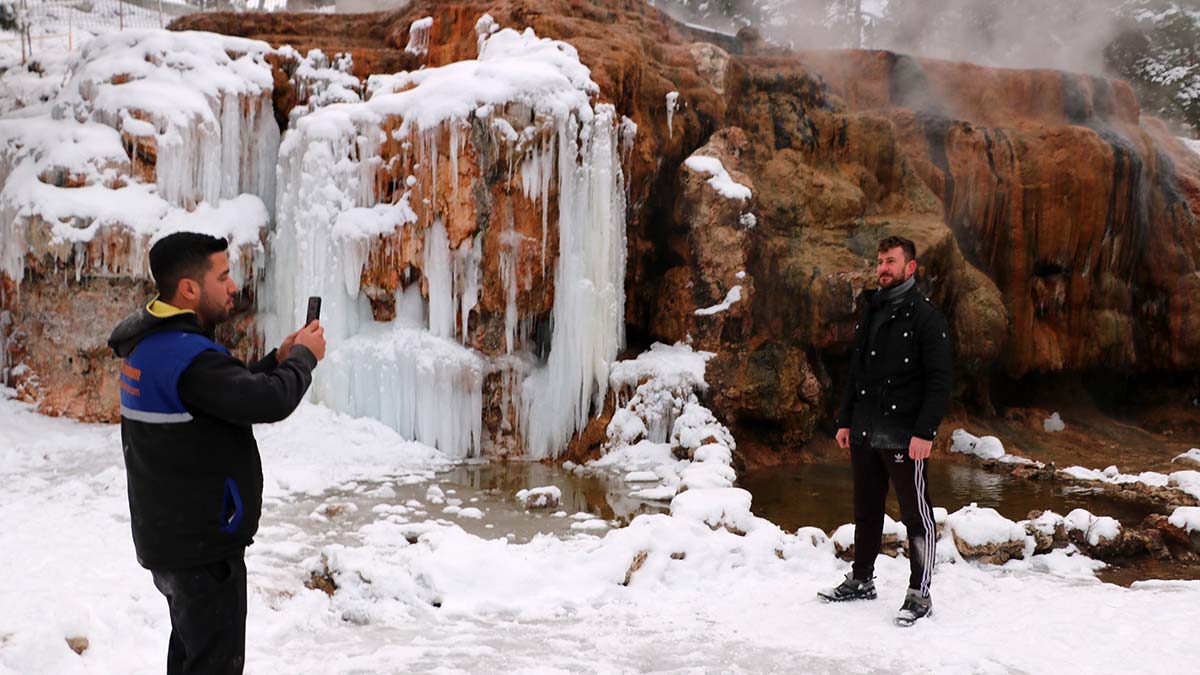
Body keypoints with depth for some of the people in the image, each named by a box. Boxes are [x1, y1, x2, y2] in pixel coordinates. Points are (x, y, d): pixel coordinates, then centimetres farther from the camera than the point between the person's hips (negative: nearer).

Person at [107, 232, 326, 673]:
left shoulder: (152, 342, 7)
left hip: (169, 534, 10)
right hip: (202, 543, -10)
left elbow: (231, 391, 13)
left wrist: (279, 358, 2)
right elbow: (271, 402, -30)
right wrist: (304, 356, -12)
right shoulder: (185, 355, -26)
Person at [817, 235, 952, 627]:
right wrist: (845, 419, 16)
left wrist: (925, 432, -20)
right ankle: (861, 580, 29)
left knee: (916, 516, 1)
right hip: (864, 435, 7)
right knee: (866, 511, 16)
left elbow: (939, 381, -13)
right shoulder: (870, 314, 14)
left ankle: (919, 595, 9)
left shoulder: (925, 317, -8)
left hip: (904, 438, -7)